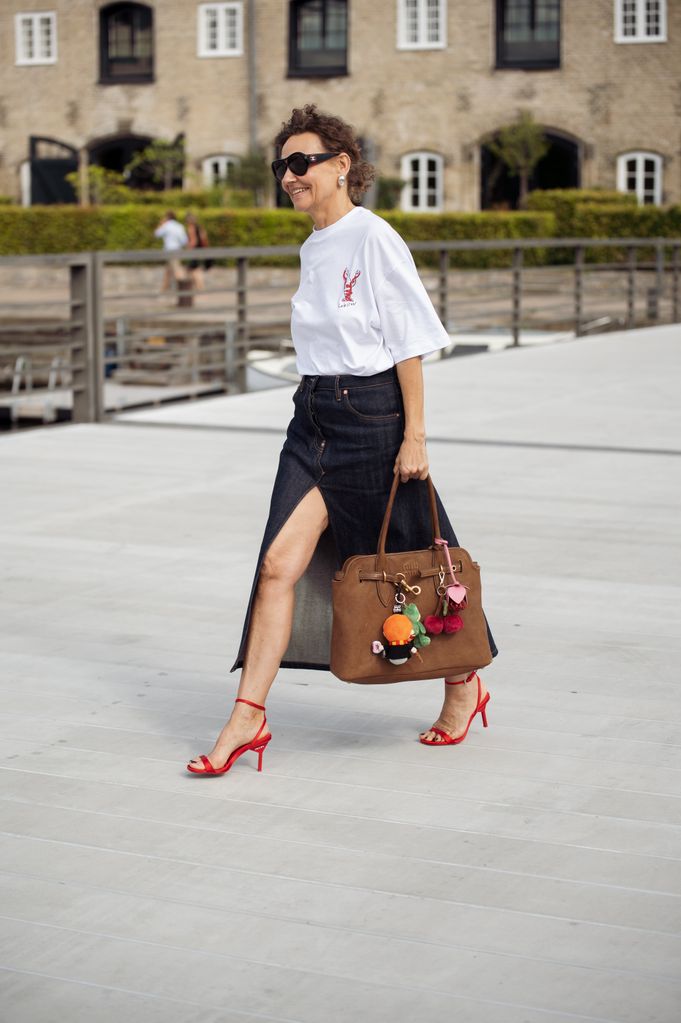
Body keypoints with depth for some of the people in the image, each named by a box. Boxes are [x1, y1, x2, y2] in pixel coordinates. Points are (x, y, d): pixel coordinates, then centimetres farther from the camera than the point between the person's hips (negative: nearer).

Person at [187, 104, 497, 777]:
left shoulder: (373, 237, -10)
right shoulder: (312, 249, 13)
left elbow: (410, 342, -12)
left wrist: (414, 436, -14)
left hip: (374, 413, -7)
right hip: (315, 415, 7)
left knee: (409, 563, 7)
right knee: (281, 563, -6)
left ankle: (464, 684, 29)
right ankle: (248, 718, -6)